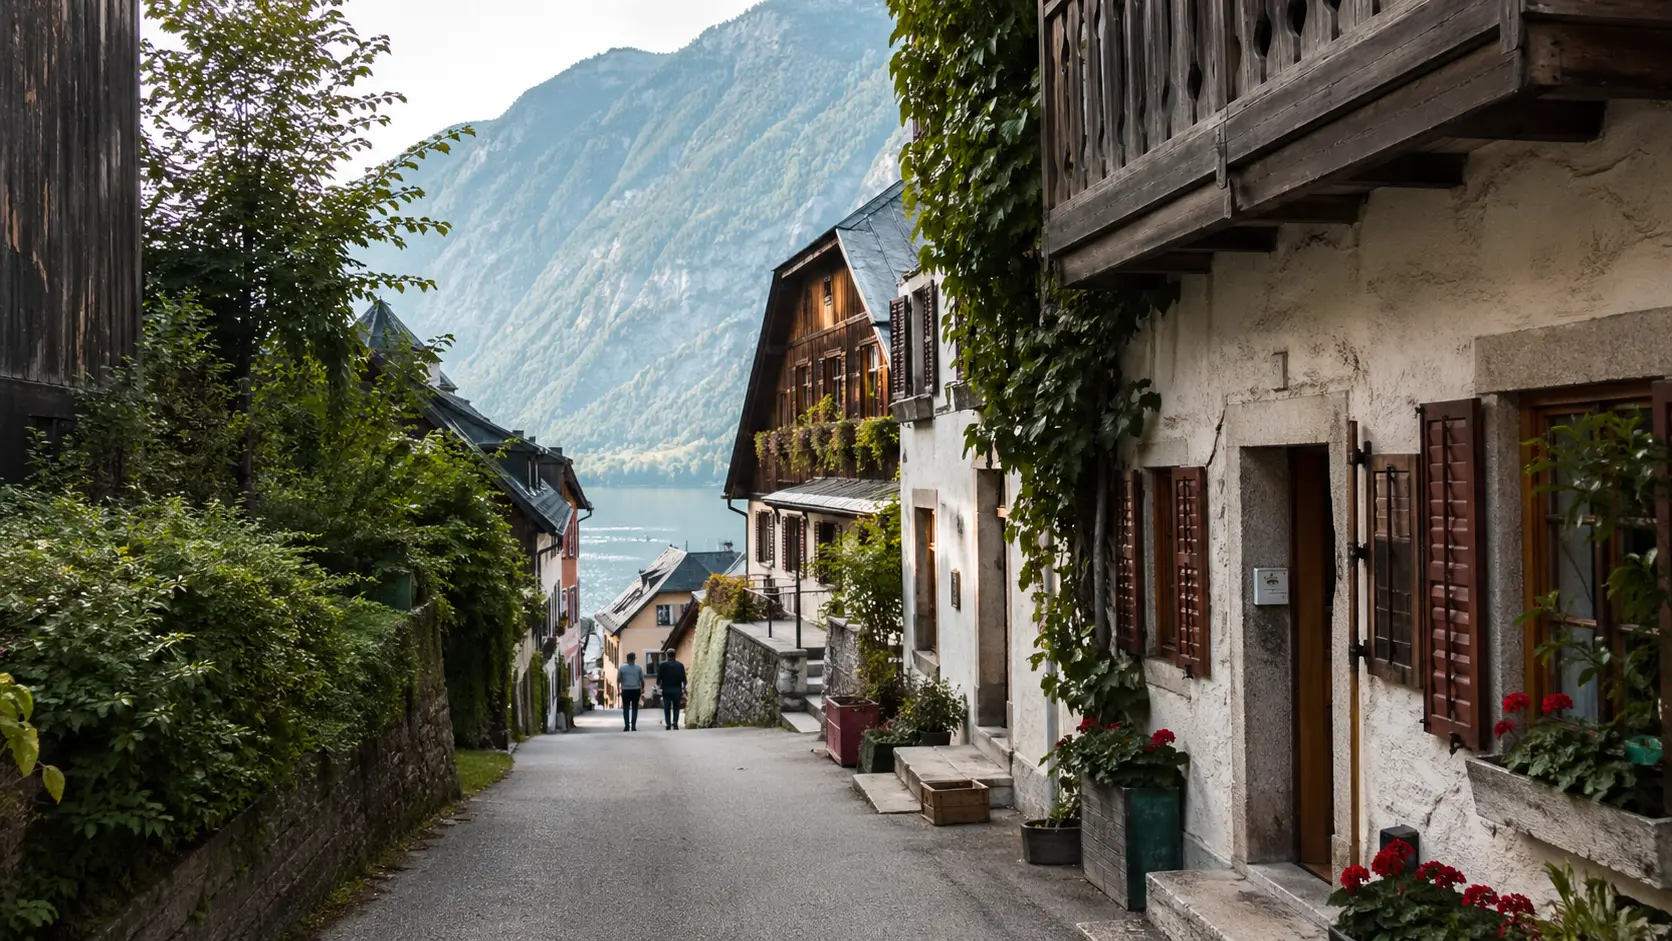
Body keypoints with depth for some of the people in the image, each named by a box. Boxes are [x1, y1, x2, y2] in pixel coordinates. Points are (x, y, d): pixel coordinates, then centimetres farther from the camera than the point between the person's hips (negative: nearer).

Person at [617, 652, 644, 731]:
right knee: (634, 708, 7)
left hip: (625, 690, 0)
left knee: (626, 708, 6)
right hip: (636, 690, 0)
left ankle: (627, 726, -1)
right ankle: (633, 726, 0)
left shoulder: (622, 667, 0)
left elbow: (618, 680, 0)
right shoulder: (639, 667, -1)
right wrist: (642, 688, 12)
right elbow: (642, 679, 0)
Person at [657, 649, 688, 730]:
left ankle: (668, 724, 2)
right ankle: (675, 722, -4)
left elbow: (659, 677, -5)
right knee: (676, 708, 10)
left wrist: (658, 684, 13)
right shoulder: (680, 665, 1)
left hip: (666, 690, -1)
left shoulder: (663, 665, -5)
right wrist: (684, 688, 13)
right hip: (677, 690, 1)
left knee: (667, 708, 6)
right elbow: (683, 678, 1)